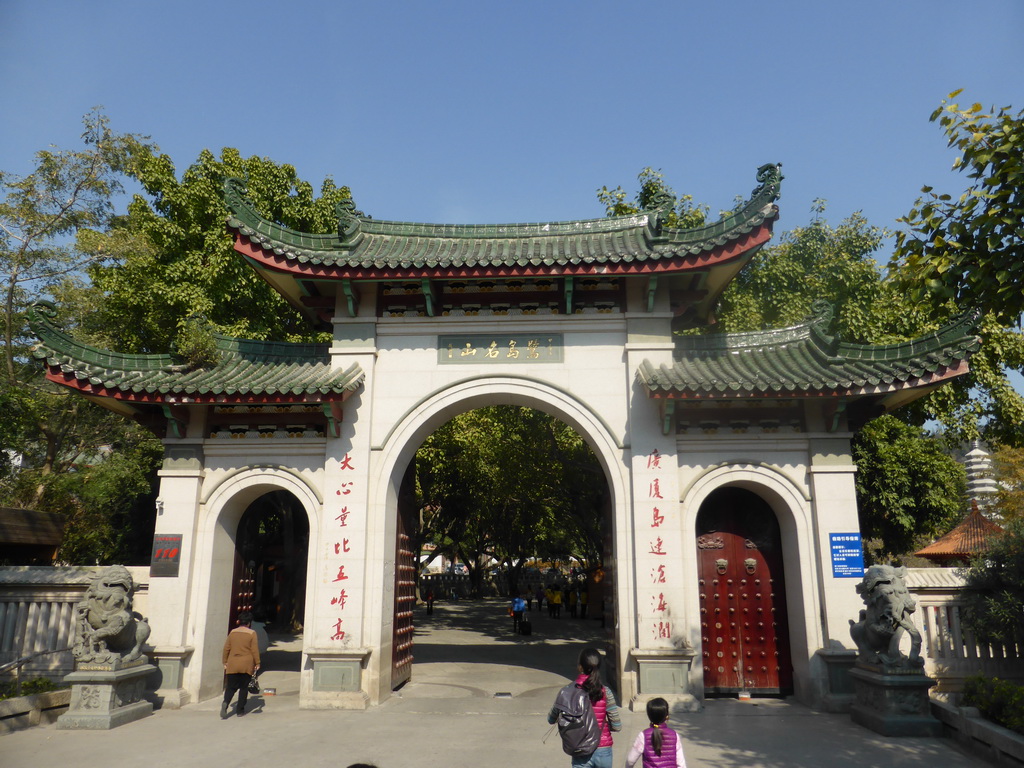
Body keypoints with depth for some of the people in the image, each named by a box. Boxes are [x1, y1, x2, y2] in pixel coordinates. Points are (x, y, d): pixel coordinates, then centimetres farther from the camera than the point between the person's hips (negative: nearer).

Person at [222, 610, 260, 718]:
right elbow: (255, 650, -6)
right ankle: (240, 710, 10)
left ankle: (225, 703, -18)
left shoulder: (232, 632, 4)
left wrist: (225, 662, 17)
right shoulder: (252, 633, -5)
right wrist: (257, 663, 1)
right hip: (246, 665, -2)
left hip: (232, 665, 2)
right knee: (244, 687, 9)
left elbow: (226, 648, 8)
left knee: (231, 687, 8)